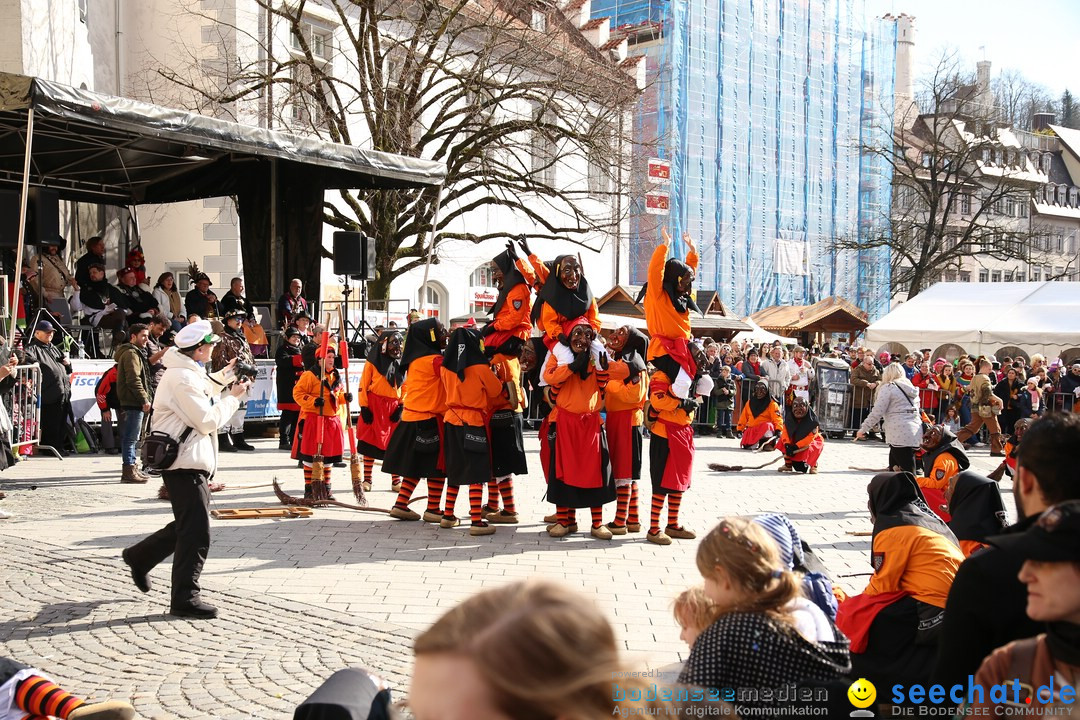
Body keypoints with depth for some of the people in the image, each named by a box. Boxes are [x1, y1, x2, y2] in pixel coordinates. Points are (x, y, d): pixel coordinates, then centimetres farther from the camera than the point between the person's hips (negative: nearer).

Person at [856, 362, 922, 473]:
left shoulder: (888, 388, -3)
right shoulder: (910, 388, 19)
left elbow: (877, 412, -8)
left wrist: (863, 429, 1)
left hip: (900, 435, -7)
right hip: (915, 433, 7)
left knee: (908, 474, -11)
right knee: (894, 467, 17)